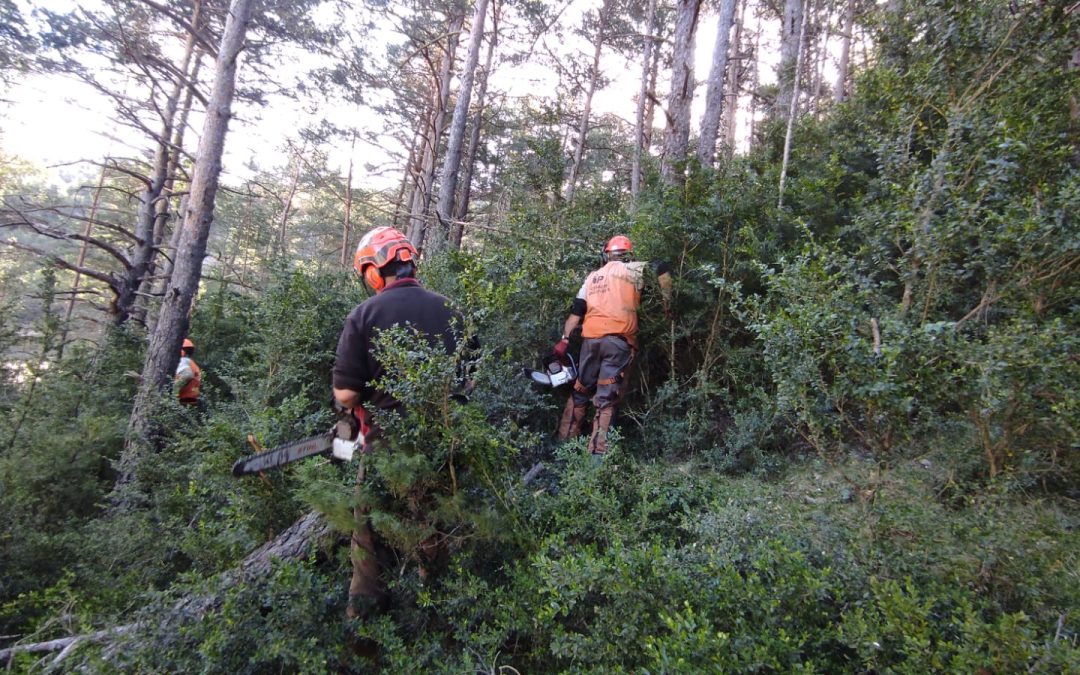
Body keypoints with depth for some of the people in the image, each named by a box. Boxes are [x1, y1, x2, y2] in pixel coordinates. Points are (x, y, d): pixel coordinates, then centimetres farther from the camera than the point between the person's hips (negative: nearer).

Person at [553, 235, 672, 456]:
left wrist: (564, 340, 11)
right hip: (619, 340, -4)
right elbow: (662, 270, -4)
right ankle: (597, 452, -6)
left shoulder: (592, 277, 20)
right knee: (606, 400, -2)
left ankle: (564, 442, 22)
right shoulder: (632, 270, 9)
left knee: (580, 393, 17)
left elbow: (576, 311, 13)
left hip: (591, 339, 4)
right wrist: (667, 305, 5)